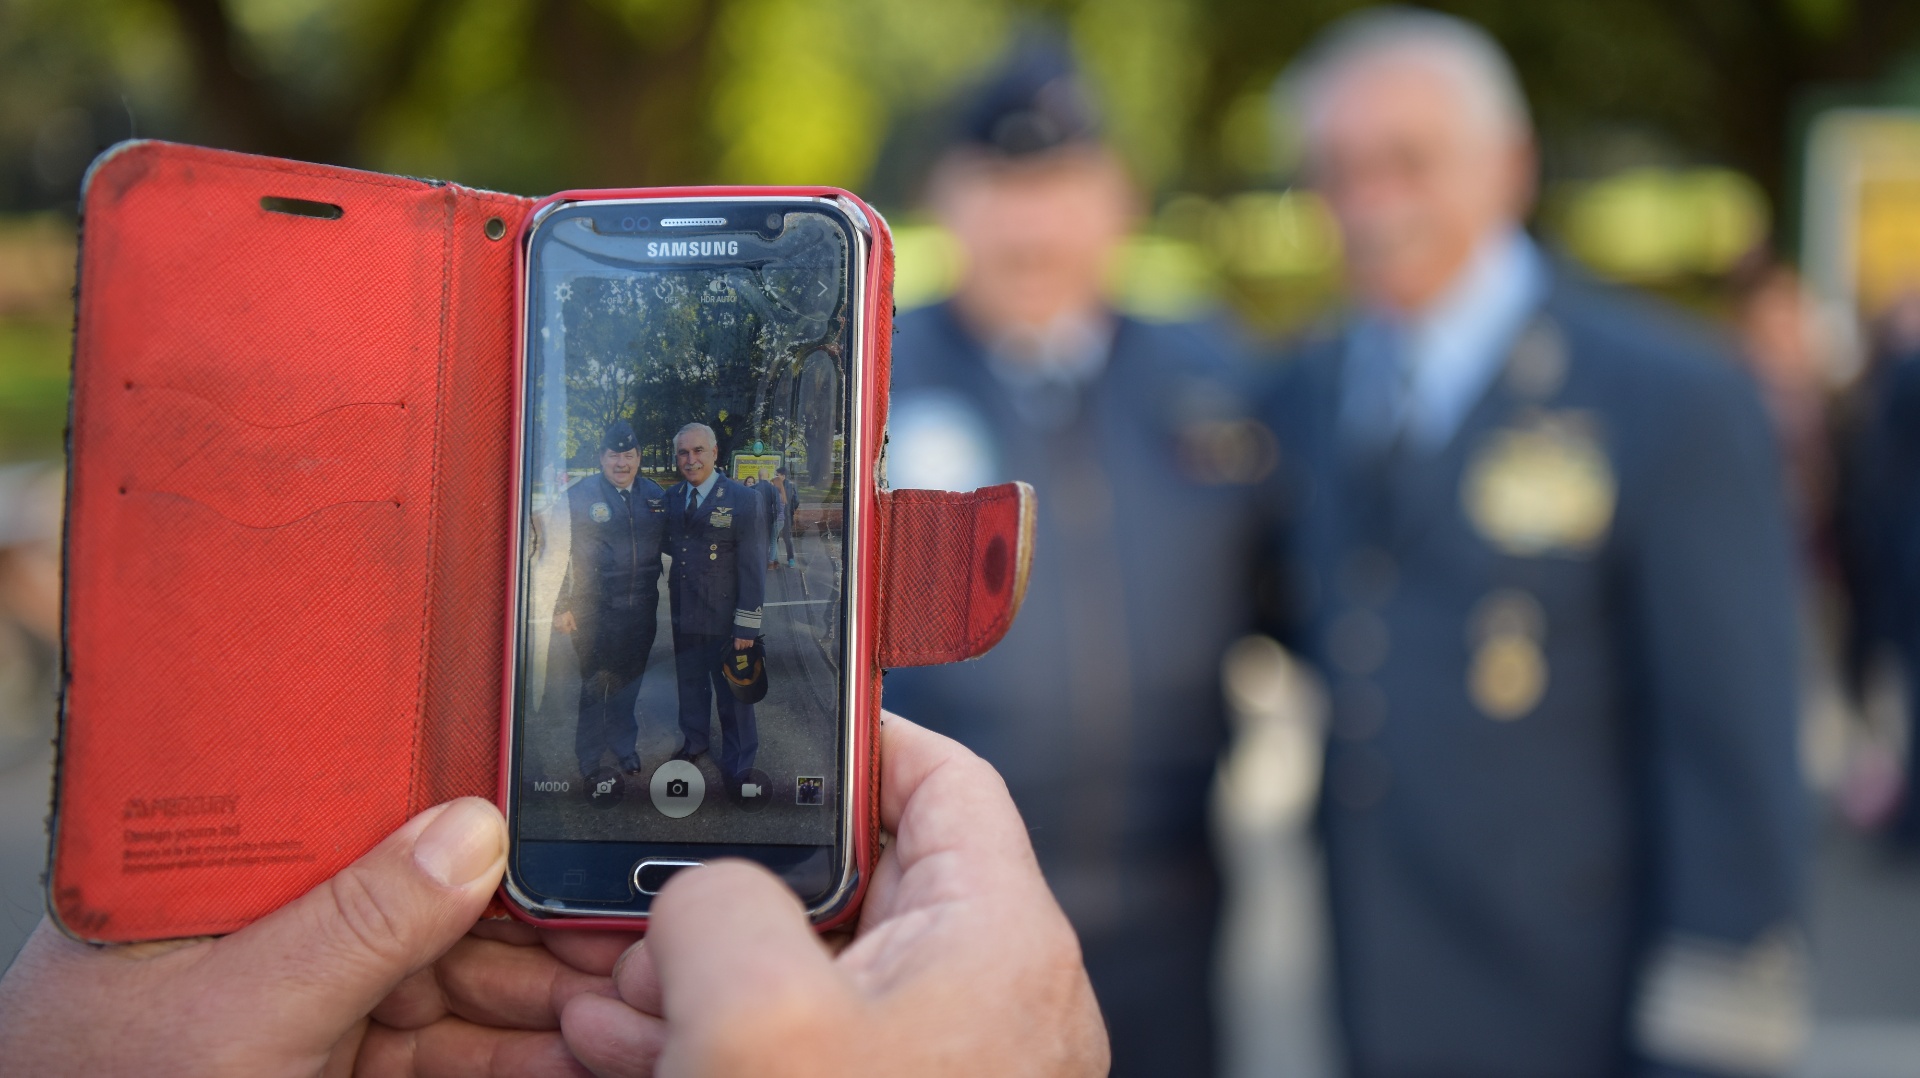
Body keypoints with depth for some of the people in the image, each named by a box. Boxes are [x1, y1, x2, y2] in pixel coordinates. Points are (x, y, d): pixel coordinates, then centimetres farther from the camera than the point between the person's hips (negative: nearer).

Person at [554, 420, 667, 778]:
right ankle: (589, 756, 21)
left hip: (640, 611, 4)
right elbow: (561, 553, -7)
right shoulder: (579, 495, -7)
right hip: (595, 611, -4)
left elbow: (665, 543, 15)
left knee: (629, 681, 16)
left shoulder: (655, 495, 6)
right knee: (595, 685, 4)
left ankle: (623, 744, 35)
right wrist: (561, 607, -9)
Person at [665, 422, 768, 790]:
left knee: (732, 694, 8)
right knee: (690, 684, 21)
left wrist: (747, 626, -14)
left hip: (723, 619, -5)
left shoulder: (744, 500, -12)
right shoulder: (672, 498, 5)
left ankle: (738, 764, 25)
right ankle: (694, 742, 43)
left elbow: (753, 568, -13)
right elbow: (671, 548, 12)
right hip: (683, 617, 5)